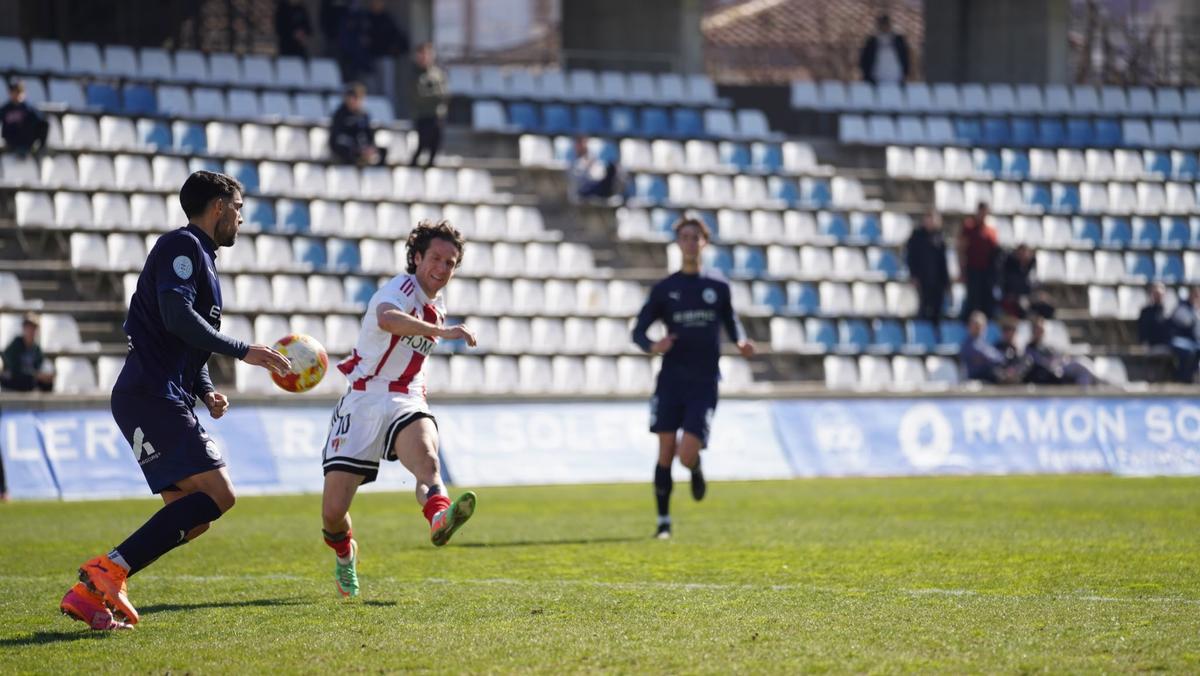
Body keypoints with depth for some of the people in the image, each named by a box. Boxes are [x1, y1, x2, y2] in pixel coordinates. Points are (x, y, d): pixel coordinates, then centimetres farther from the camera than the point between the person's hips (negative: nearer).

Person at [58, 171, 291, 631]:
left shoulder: (202, 258, 26)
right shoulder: (181, 246, -5)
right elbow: (177, 317, -20)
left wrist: (206, 391, 15)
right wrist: (243, 351, -18)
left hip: (168, 401, 10)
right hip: (151, 397, -10)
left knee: (190, 518, 4)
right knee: (216, 493, -19)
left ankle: (89, 592, -1)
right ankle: (108, 571, -22)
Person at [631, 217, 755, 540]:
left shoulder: (718, 286, 8)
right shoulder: (664, 289, 5)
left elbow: (732, 324, 19)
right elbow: (638, 331, 7)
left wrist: (742, 343, -4)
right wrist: (652, 346, -16)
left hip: (704, 383, -1)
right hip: (671, 379, 1)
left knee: (686, 455, -12)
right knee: (666, 452, -5)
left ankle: (696, 469, 26)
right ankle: (663, 522, 8)